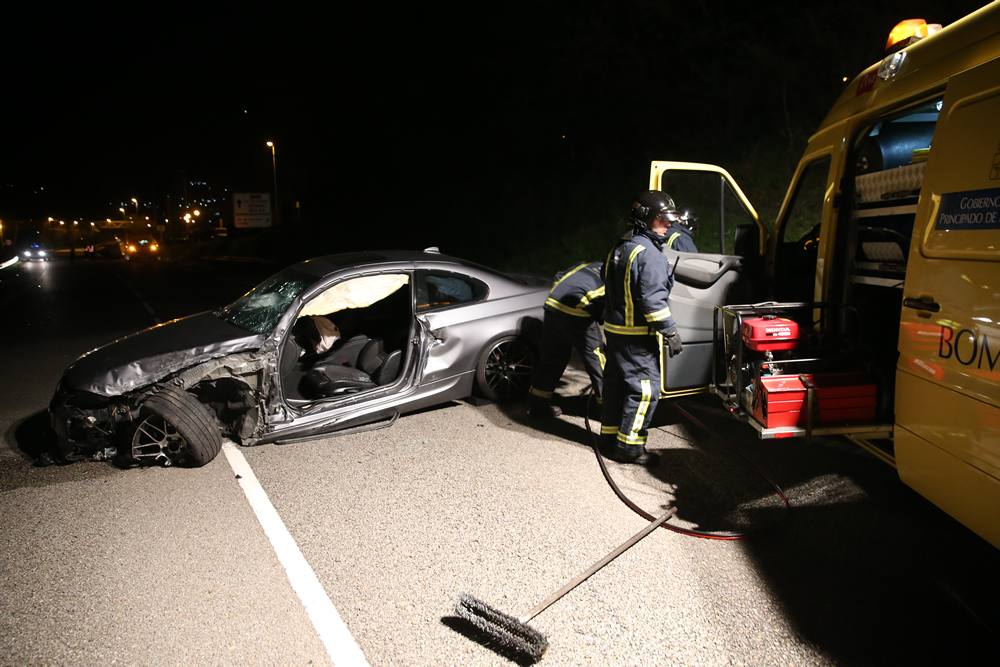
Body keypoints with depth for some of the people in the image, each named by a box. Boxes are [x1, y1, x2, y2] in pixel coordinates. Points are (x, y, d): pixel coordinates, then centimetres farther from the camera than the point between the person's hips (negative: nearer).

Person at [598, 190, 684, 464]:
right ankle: (628, 446, 2)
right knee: (645, 388, -2)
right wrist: (671, 332, -17)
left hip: (614, 328, 10)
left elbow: (607, 279, 23)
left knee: (616, 383, 17)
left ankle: (610, 436, 28)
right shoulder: (649, 253, -19)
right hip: (637, 336, -10)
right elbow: (652, 300, -23)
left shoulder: (619, 247, 12)